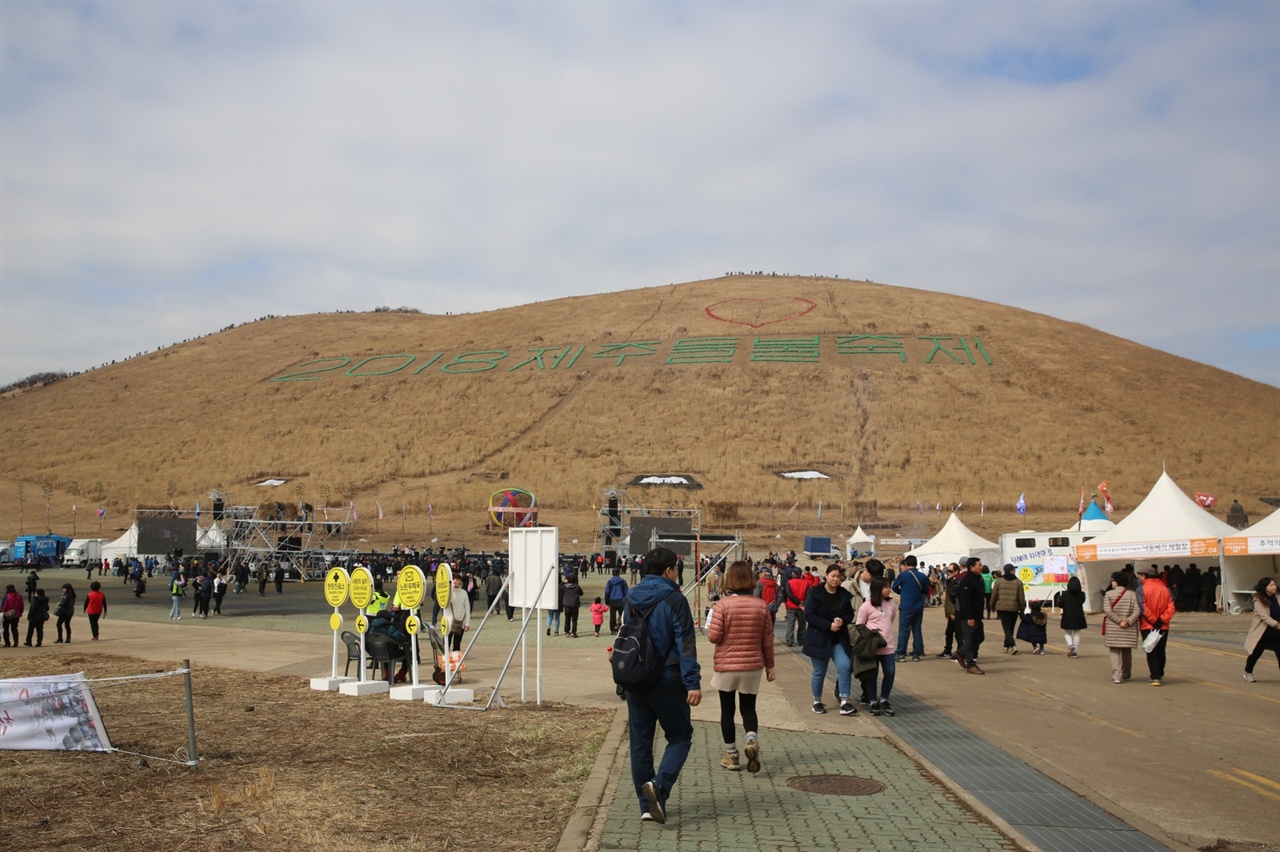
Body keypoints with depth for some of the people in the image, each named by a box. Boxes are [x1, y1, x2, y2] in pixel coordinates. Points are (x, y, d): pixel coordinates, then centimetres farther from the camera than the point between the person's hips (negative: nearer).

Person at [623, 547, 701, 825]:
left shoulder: (631, 599, 9)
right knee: (680, 736, 8)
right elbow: (686, 644, -17)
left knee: (640, 742, 11)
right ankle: (659, 785, -12)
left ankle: (647, 804, 13)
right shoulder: (674, 600, -11)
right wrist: (693, 683, -17)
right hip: (667, 683, -5)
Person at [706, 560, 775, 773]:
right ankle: (752, 739, -12)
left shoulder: (723, 604, -13)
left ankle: (731, 756, 16)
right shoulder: (761, 606, -4)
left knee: (727, 710, 11)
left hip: (726, 666, -2)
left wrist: (710, 628, 8)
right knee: (748, 708, 15)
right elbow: (767, 640, 2)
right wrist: (769, 665, 12)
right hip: (752, 666, 2)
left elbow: (713, 636, -15)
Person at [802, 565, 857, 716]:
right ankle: (817, 702, 25)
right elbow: (809, 615, -14)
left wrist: (843, 621, -13)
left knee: (845, 666, -14)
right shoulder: (815, 594, -9)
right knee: (819, 672, 6)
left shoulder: (844, 595, 3)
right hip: (819, 638, -3)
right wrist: (829, 625, -21)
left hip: (838, 639, 3)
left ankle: (844, 702, -8)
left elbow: (850, 614, 11)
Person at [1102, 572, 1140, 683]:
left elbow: (1107, 610, -13)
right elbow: (1137, 611, -8)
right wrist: (1128, 621, -10)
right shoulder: (1132, 594, 2)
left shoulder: (1108, 594, -4)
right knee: (1127, 652, 18)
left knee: (1115, 652, 3)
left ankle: (1116, 676, -10)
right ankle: (1126, 675, 31)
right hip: (1129, 630, 2)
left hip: (1113, 629, -2)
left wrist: (1119, 620, -12)